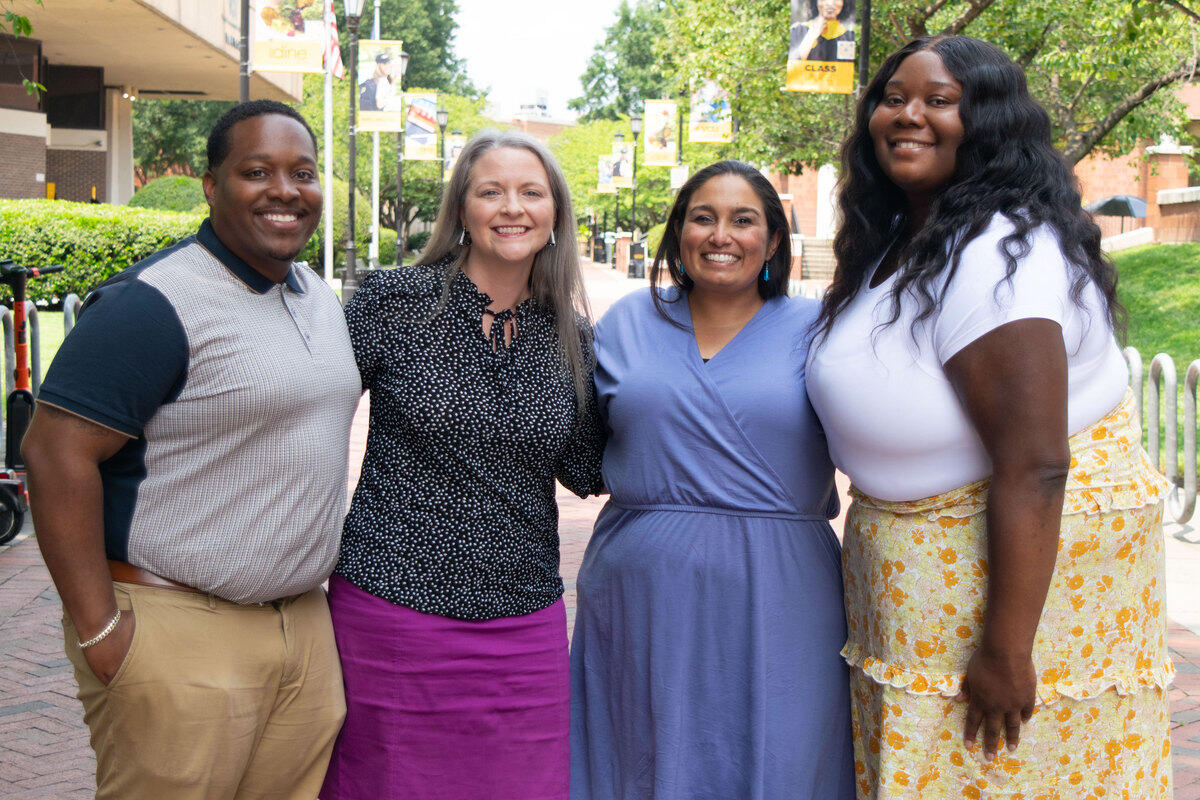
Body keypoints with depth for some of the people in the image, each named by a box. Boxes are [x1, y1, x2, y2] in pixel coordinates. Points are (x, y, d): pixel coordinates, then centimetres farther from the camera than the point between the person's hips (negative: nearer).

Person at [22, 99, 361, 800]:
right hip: (180, 635, -7)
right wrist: (98, 630, -19)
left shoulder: (321, 296, 12)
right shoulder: (157, 303, -15)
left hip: (306, 624, 8)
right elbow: (57, 451, -19)